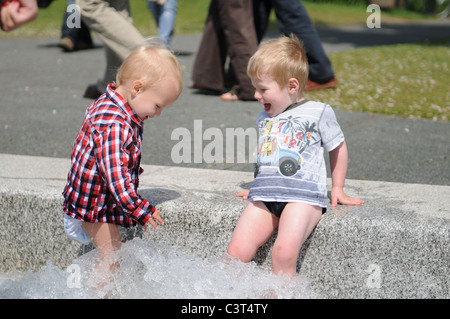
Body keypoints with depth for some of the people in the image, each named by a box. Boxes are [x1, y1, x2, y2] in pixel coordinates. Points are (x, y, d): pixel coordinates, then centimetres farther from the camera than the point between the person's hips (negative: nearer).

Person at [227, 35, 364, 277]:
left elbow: (337, 148, 17)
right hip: (264, 196, 5)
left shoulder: (318, 113, 5)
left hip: (302, 195, -5)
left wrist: (337, 189, 20)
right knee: (236, 252, -12)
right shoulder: (263, 118, 22)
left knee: (284, 253, -26)